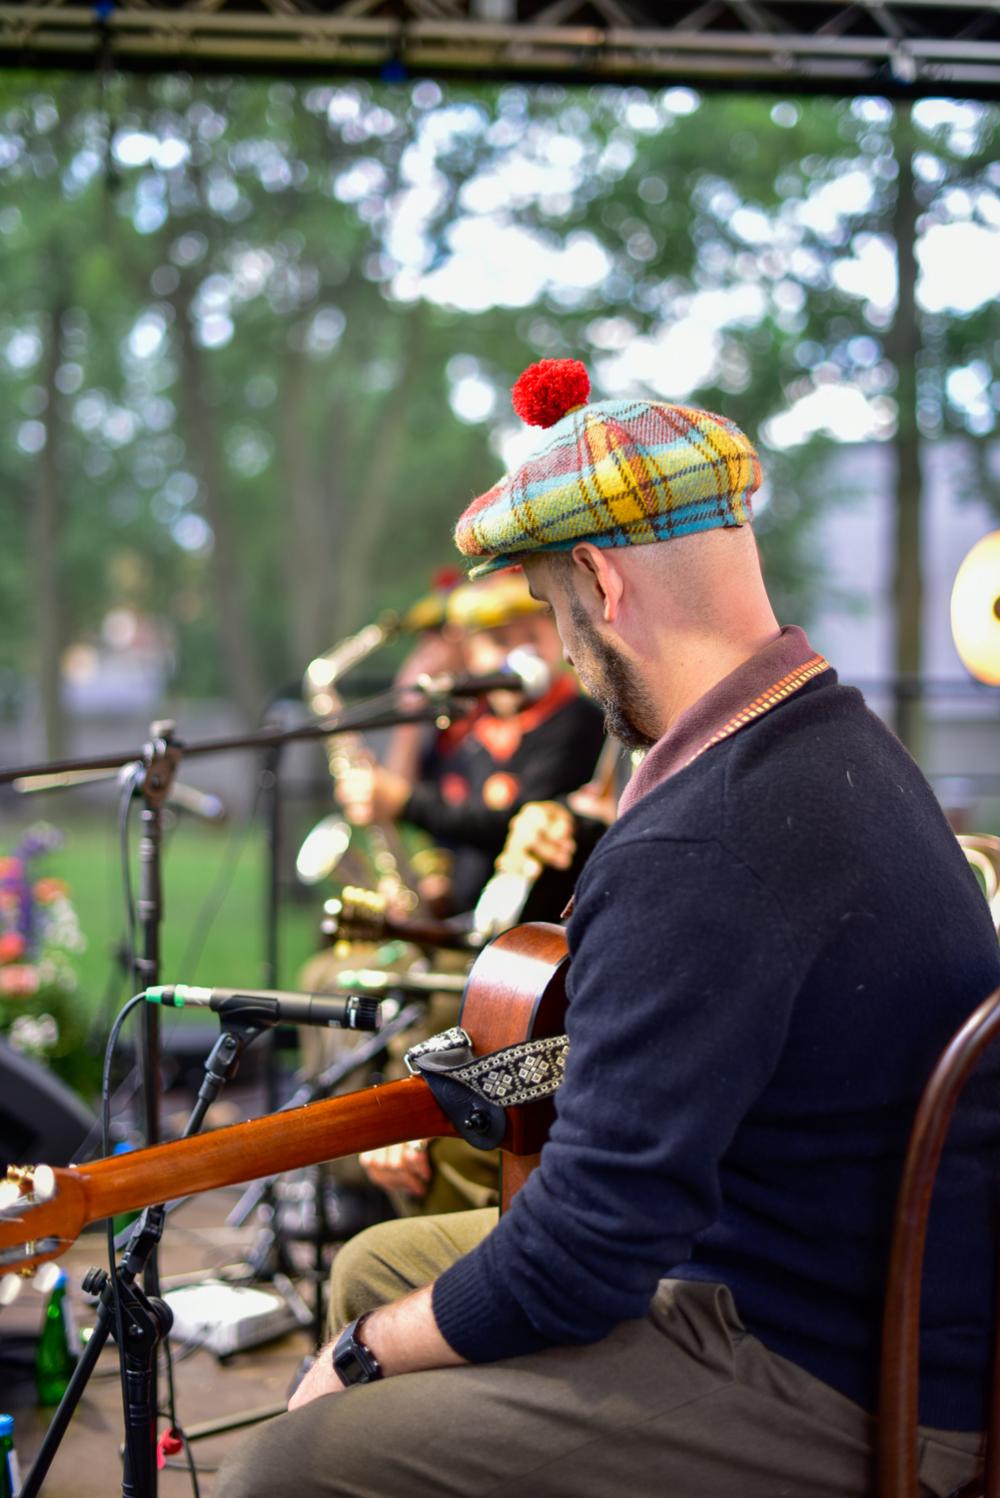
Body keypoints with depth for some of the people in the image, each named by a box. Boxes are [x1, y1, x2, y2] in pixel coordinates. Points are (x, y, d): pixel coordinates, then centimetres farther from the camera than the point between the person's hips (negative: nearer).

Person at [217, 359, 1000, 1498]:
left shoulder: (692, 854, -29)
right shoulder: (840, 740, 4)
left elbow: (581, 1257, -26)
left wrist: (368, 1352, -10)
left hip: (830, 1402, -10)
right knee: (375, 1264, 19)